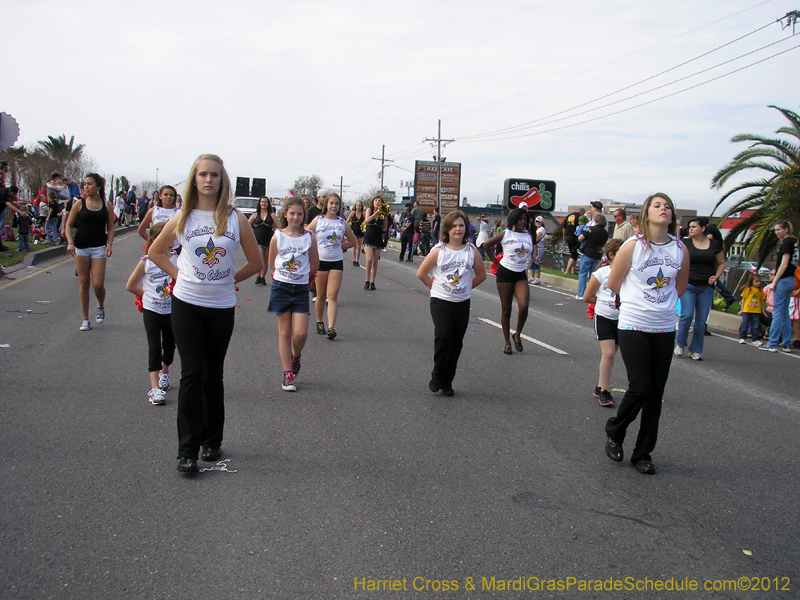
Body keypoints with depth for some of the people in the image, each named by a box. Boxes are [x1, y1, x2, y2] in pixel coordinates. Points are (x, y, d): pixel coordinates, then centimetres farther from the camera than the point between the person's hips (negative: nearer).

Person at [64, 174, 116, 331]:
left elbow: (110, 228, 6)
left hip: (99, 247, -1)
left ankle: (101, 307, 25)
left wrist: (109, 245, -7)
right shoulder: (79, 204, 2)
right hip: (81, 247, 1)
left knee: (98, 284, -9)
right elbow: (68, 225, 4)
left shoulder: (107, 206, 4)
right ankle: (85, 319, 13)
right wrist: (70, 242, -10)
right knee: (84, 283, 4)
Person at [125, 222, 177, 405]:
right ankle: (155, 388, -2)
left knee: (169, 346, 16)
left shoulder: (177, 259, -2)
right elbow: (130, 286, 3)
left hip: (171, 311, 3)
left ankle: (164, 372, 45)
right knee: (154, 348, -4)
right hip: (152, 311, -2)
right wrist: (149, 295, 5)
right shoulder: (146, 262, -7)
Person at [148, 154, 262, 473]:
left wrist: (228, 279, 4)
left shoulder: (235, 218, -3)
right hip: (187, 304, 0)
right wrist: (178, 275, 4)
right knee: (192, 374, -4)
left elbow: (255, 262, 6)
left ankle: (212, 441, 26)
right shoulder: (182, 218, 0)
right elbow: (155, 251, 14)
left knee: (213, 375, 11)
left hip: (222, 307, 0)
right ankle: (187, 450, 2)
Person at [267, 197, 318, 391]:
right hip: (281, 287, 0)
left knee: (301, 333, -9)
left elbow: (314, 266, 6)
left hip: (301, 289, 0)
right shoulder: (278, 236, -1)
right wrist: (286, 275, 10)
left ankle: (295, 357, 24)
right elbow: (271, 264, 8)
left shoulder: (309, 237, -2)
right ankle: (288, 374, 11)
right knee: (285, 332, 4)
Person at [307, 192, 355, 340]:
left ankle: (331, 327, -14)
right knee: (321, 294, 7)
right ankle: (319, 322, 25)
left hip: (337, 262, 1)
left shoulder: (342, 223, 5)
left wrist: (339, 247, 5)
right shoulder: (318, 221, -1)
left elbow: (352, 241, 14)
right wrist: (313, 250, -3)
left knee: (333, 295, -7)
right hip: (321, 261, -1)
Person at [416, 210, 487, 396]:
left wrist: (466, 287, 8)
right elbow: (421, 273, 1)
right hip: (440, 302, -3)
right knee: (443, 336, -18)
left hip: (462, 303, 3)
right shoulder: (439, 250, -6)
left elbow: (481, 275, 13)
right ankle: (436, 376, 1)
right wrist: (435, 286, 3)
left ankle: (447, 381, 19)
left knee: (456, 343, 6)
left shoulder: (471, 251, 0)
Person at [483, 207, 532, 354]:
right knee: (506, 309, 2)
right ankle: (507, 342, 11)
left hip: (521, 275, 3)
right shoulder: (506, 234, -1)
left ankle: (517, 335, 6)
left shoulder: (528, 236, 9)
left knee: (524, 306, -17)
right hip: (505, 273, -3)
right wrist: (496, 261, 3)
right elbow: (487, 245, 4)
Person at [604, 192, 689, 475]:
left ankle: (643, 453, 19)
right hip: (633, 327, -3)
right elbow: (613, 283, 4)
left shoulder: (680, 249, 2)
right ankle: (614, 433, 17)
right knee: (640, 388, -10)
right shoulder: (633, 246, -7)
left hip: (665, 329, 4)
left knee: (655, 394, 6)